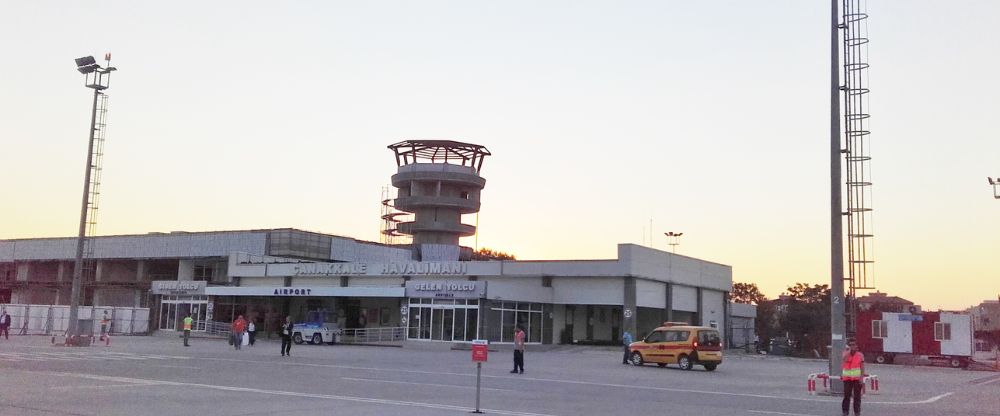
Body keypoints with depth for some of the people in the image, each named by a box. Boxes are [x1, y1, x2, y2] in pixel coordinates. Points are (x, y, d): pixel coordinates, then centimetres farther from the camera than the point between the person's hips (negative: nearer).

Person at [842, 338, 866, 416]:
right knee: (846, 395, 2)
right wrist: (850, 350, -17)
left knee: (857, 396, 3)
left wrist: (862, 378, -5)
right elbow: (845, 359, -21)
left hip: (857, 378, 0)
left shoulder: (860, 355, 2)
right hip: (847, 378, 0)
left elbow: (862, 367, 3)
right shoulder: (846, 353, 3)